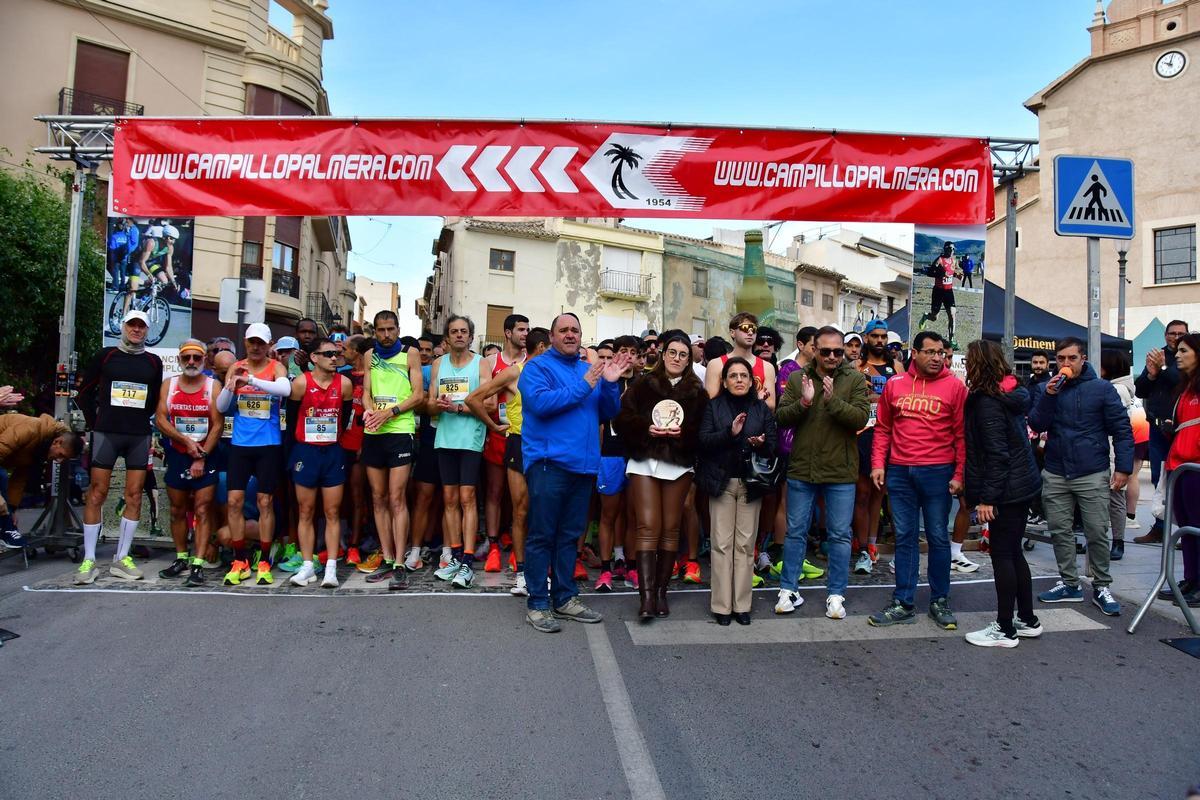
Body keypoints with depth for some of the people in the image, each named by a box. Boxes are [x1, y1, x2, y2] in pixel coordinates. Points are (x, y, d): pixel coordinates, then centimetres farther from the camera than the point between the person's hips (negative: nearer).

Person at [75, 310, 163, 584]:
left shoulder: (154, 362, 9)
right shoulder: (105, 356, 4)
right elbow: (85, 392, 8)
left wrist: (139, 420, 10)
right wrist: (95, 423, 4)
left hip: (139, 436, 2)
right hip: (106, 433, -2)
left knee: (134, 496, 1)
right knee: (97, 494, -2)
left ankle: (121, 559, 10)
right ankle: (88, 560, 4)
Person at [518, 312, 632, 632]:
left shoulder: (590, 370, 16)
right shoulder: (537, 366, -1)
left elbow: (607, 413, 12)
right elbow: (540, 402, -19)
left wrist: (610, 384, -5)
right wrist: (583, 387, -15)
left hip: (583, 463, 6)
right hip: (549, 461, -6)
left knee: (570, 535, 13)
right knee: (541, 535, -1)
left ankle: (565, 598, 23)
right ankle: (537, 603, 8)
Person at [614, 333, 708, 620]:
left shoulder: (697, 392, 10)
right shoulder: (643, 385, 7)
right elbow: (621, 419, 0)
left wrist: (682, 432, -16)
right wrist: (647, 428, -14)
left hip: (679, 465, 2)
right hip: (644, 461, -1)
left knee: (670, 529, 6)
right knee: (648, 528, -8)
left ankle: (661, 591, 16)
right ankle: (647, 596, -11)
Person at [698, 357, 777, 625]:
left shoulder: (762, 409, 9)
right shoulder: (714, 407, 4)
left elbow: (774, 444, 3)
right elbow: (703, 441, -7)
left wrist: (762, 443, -18)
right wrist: (730, 433, -21)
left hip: (751, 482, 2)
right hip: (721, 481, -1)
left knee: (746, 543, 3)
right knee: (722, 543, -2)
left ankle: (741, 604, 11)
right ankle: (722, 605, 5)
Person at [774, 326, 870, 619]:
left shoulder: (855, 380, -1)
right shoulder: (797, 379, 4)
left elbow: (861, 418, -13)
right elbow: (780, 417, -3)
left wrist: (833, 400, -27)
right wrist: (803, 402, -21)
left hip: (840, 473, -1)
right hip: (801, 470, 1)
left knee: (840, 535, 8)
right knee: (796, 532, 10)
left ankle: (836, 595, 20)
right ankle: (788, 589, 22)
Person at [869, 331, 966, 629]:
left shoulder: (954, 386, -1)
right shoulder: (895, 384, 7)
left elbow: (961, 434, -2)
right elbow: (882, 428, 12)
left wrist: (959, 474, -7)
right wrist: (878, 463, 3)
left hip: (938, 472, -2)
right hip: (899, 471, 3)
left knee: (938, 537, 7)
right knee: (904, 537, 8)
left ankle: (940, 601, 22)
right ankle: (903, 604, 16)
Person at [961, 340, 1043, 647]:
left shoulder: (987, 402, -17)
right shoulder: (1010, 394, 11)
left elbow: (996, 454, -21)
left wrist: (987, 497, -19)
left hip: (1006, 488, -9)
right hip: (1023, 484, 9)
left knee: (1002, 555, -1)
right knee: (1014, 553, 17)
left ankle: (1005, 630, 8)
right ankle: (1028, 620, 26)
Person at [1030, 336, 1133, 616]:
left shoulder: (1102, 388, -2)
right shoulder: (1048, 388, 6)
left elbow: (1122, 430, -2)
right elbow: (1036, 425, -3)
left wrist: (1123, 468, -10)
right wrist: (1048, 396, -16)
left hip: (1093, 475, -3)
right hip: (1055, 475, 3)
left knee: (1098, 533, 0)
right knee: (1060, 531, 8)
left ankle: (1102, 587, 15)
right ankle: (1069, 584, 20)